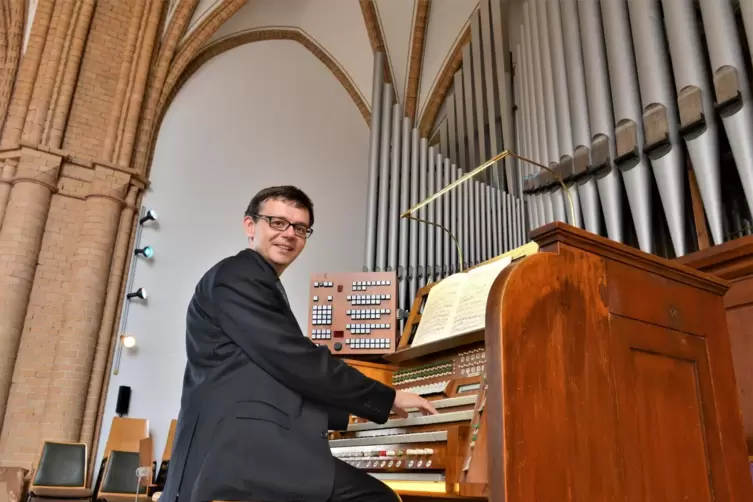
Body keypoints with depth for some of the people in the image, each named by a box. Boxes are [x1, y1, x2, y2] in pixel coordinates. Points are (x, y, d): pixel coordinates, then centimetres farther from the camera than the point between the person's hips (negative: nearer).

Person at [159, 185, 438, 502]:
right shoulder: (237, 275, -5)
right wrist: (388, 397, -7)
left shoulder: (255, 283, 26)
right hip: (241, 449, -10)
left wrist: (351, 408, 26)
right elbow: (296, 362, -15)